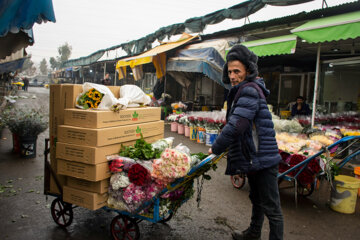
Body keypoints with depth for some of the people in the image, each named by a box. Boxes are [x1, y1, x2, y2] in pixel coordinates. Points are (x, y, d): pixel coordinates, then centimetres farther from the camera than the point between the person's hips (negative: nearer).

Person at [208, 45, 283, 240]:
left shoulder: (250, 90, -20)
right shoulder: (242, 91, 13)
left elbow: (236, 126, -27)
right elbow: (233, 123, 18)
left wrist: (216, 149, -16)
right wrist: (219, 146, 13)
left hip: (263, 159, -11)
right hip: (253, 158, 11)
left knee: (271, 207, 3)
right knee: (257, 200, 27)